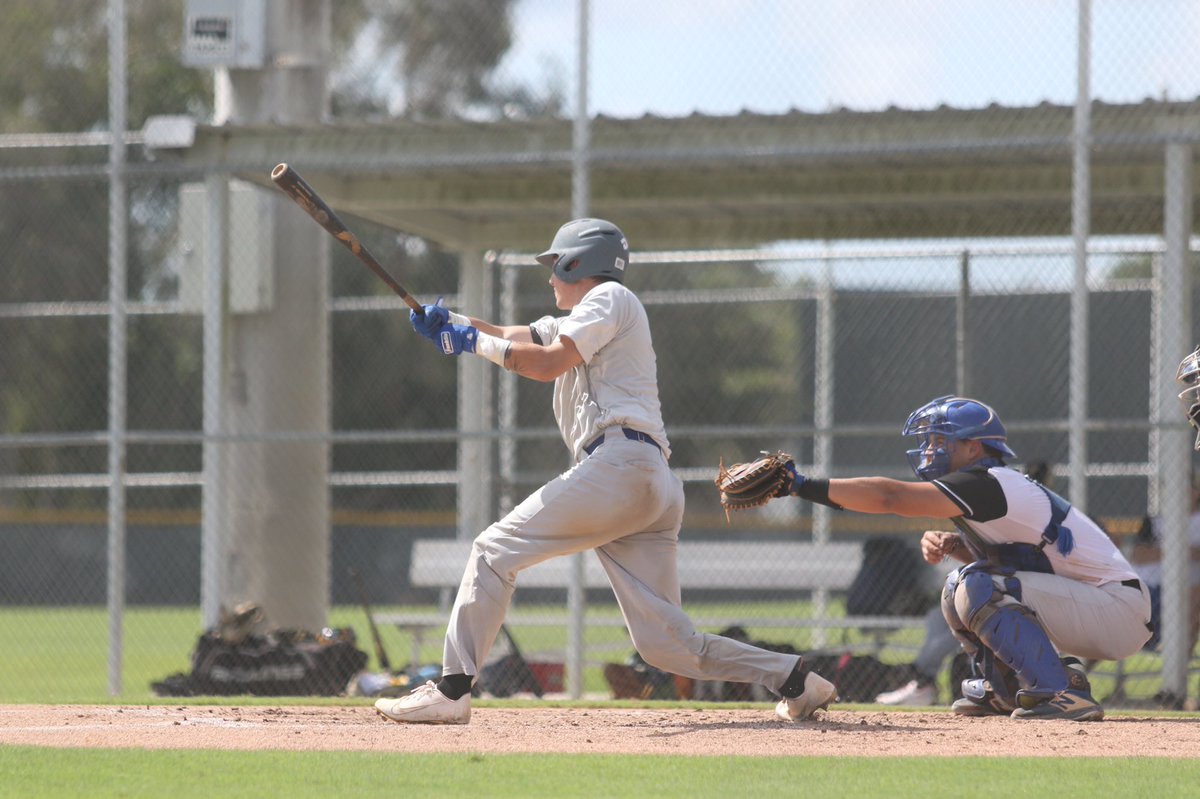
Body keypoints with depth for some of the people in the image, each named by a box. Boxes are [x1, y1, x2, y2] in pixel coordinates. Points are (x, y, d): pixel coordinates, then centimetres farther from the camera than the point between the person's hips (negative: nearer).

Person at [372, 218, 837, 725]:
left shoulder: (609, 298, 5)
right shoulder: (572, 322, 34)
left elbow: (546, 363, -7)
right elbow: (513, 340, 23)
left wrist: (474, 342, 2)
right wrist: (451, 323, 8)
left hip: (620, 461, -9)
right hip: (655, 489, 9)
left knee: (495, 551, -8)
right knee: (667, 645, 1)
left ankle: (452, 689, -13)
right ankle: (795, 679, -1)